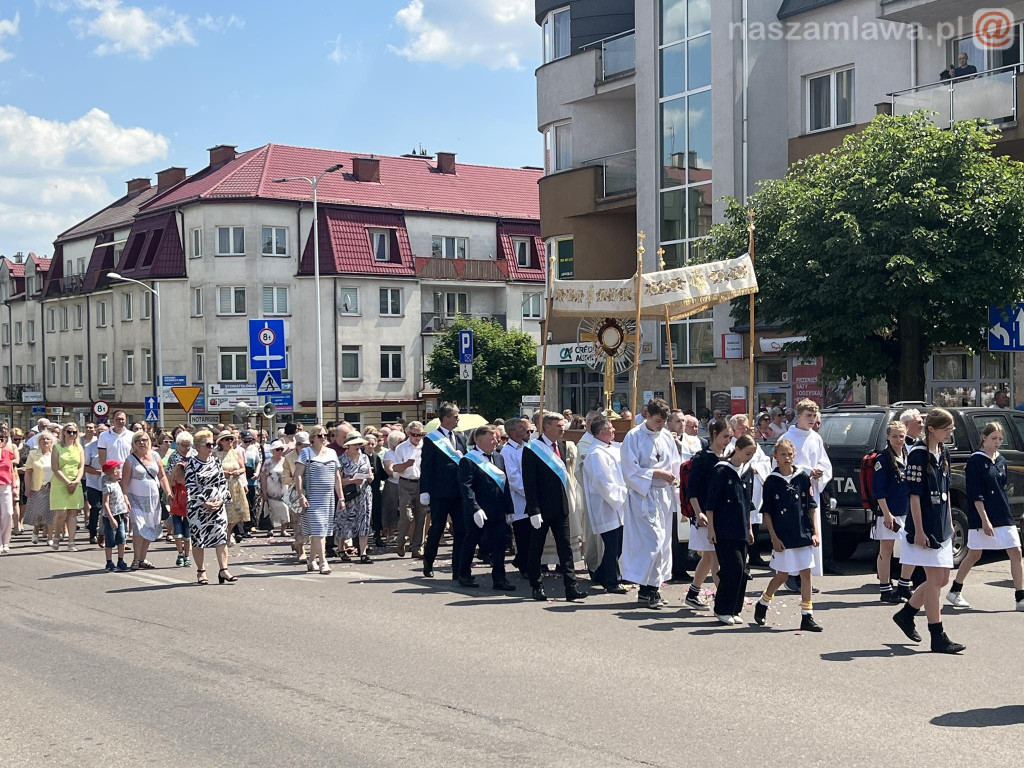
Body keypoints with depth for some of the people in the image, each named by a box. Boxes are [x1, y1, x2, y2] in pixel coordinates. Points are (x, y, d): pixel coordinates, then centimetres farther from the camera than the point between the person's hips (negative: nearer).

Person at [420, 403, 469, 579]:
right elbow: (426, 467, -6)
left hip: (459, 492, 5)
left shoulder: (461, 438, 13)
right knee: (436, 530, 6)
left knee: (461, 531, 0)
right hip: (440, 493, -5)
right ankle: (428, 564, 26)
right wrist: (425, 491, -11)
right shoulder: (431, 439, -3)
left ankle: (458, 570, 4)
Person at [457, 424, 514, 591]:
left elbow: (505, 484, 14)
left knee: (500, 544, 2)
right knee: (471, 543, 9)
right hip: (477, 513, -6)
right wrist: (475, 509, -27)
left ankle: (499, 580, 6)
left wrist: (509, 509, 10)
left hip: (498, 512, 6)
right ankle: (464, 575, 24)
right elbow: (465, 487, -19)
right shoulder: (468, 461, -11)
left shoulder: (499, 458, 11)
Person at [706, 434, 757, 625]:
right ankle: (722, 610, -1)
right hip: (723, 531, -7)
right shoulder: (721, 471, -9)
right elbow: (710, 502, -10)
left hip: (740, 531, 7)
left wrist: (749, 528, 21)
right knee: (733, 568, -11)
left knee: (742, 571, 6)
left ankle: (733, 610, 15)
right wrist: (710, 528, -12)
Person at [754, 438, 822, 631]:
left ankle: (807, 617, 8)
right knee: (782, 576, 4)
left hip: (803, 535, 3)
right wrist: (774, 537, -7)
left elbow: (811, 507, 9)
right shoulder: (772, 481, -3)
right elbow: (767, 512, -2)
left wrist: (815, 532, 3)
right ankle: (762, 604, 27)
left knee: (806, 574, 2)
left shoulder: (803, 478, 4)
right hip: (782, 538, -3)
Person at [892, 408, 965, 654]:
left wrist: (949, 521, 17)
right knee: (935, 578, -6)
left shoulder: (943, 453, 11)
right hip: (925, 528, -9)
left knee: (941, 579, 12)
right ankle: (938, 638, -1)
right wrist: (919, 530, -18)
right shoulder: (918, 454, -13)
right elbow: (914, 494, -16)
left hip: (941, 527, 9)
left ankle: (906, 614, 28)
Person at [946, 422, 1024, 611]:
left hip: (1004, 517, 6)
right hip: (981, 517, -6)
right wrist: (985, 519, -19)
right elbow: (976, 494, -14)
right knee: (974, 554, 3)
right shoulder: (976, 460, -9)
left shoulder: (1001, 460, 11)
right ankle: (954, 592, 18)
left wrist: (1006, 513, 16)